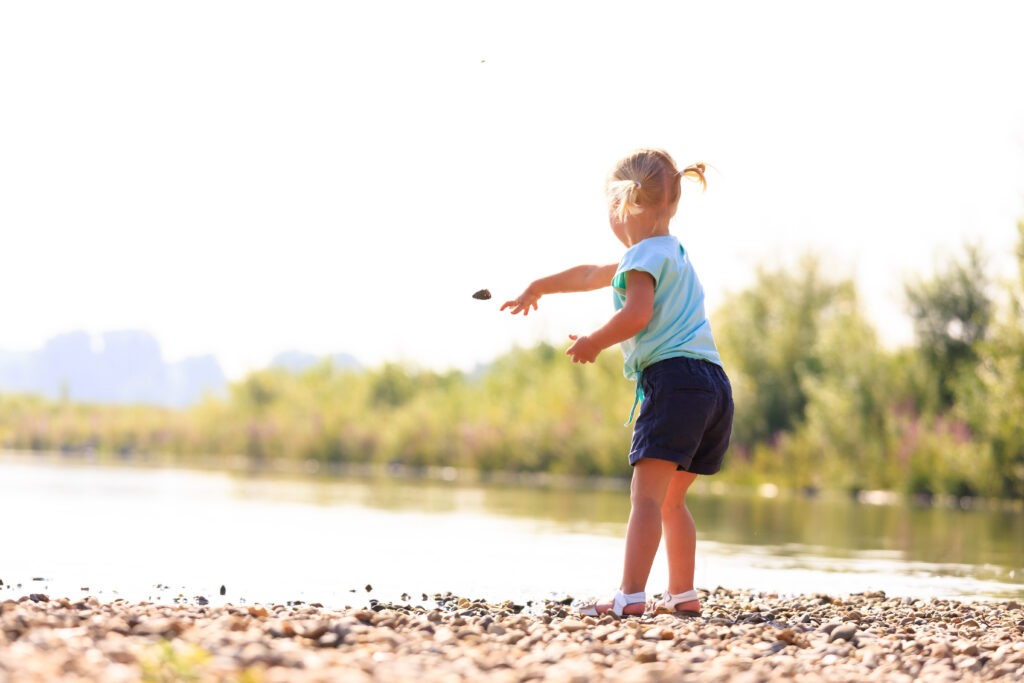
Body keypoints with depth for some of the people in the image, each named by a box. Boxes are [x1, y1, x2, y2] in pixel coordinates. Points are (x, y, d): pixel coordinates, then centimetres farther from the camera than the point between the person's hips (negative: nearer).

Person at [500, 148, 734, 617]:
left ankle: (631, 595, -24)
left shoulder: (644, 256, -2)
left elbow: (636, 315, -18)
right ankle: (683, 594, 19)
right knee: (670, 499, 18)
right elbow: (592, 275, 41)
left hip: (673, 375, -10)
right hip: (713, 383, 10)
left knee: (647, 492, -16)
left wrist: (593, 343, -2)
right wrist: (539, 287, 51)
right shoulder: (671, 252, 29)